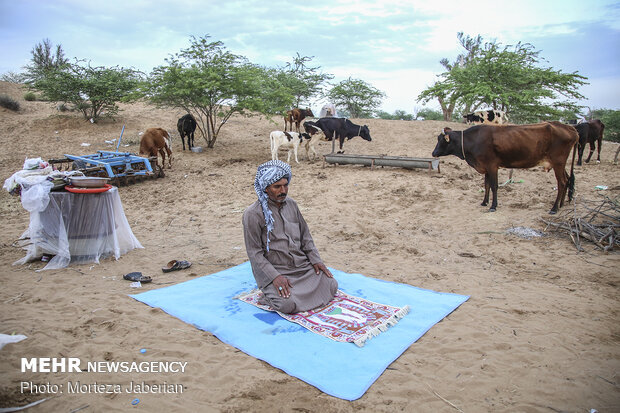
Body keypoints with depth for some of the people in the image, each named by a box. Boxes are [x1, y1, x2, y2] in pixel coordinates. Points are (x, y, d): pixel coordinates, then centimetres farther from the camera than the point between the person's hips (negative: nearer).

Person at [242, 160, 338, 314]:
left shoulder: (291, 205, 9)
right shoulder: (253, 214, -11)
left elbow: (305, 236, 15)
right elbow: (255, 254, -12)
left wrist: (316, 260, 2)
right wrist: (275, 277, -22)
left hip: (302, 265, 6)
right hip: (273, 270, -5)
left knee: (331, 285, -10)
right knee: (288, 304, -27)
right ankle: (271, 291, 7)